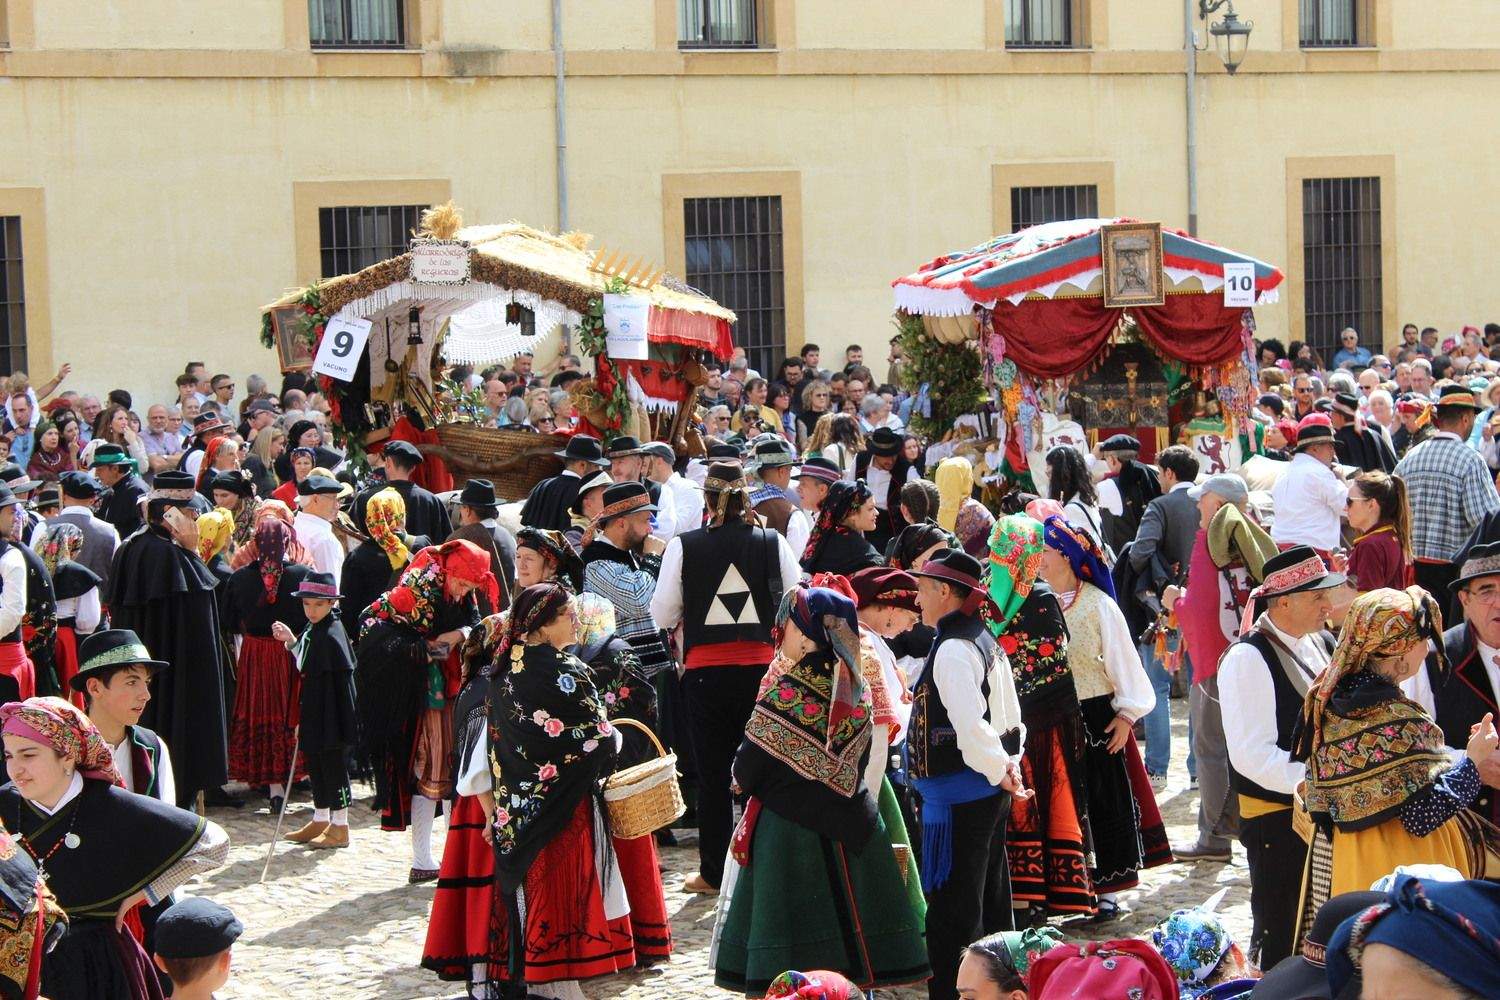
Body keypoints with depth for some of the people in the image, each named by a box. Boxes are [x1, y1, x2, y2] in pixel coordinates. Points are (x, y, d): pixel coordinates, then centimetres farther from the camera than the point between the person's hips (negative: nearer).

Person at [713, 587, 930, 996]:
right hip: (850, 825, 6)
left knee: (793, 966, 1)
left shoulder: (785, 696, -17)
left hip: (791, 829, -6)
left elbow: (745, 773, -12)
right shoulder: (856, 691, 0)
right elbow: (858, 757, 9)